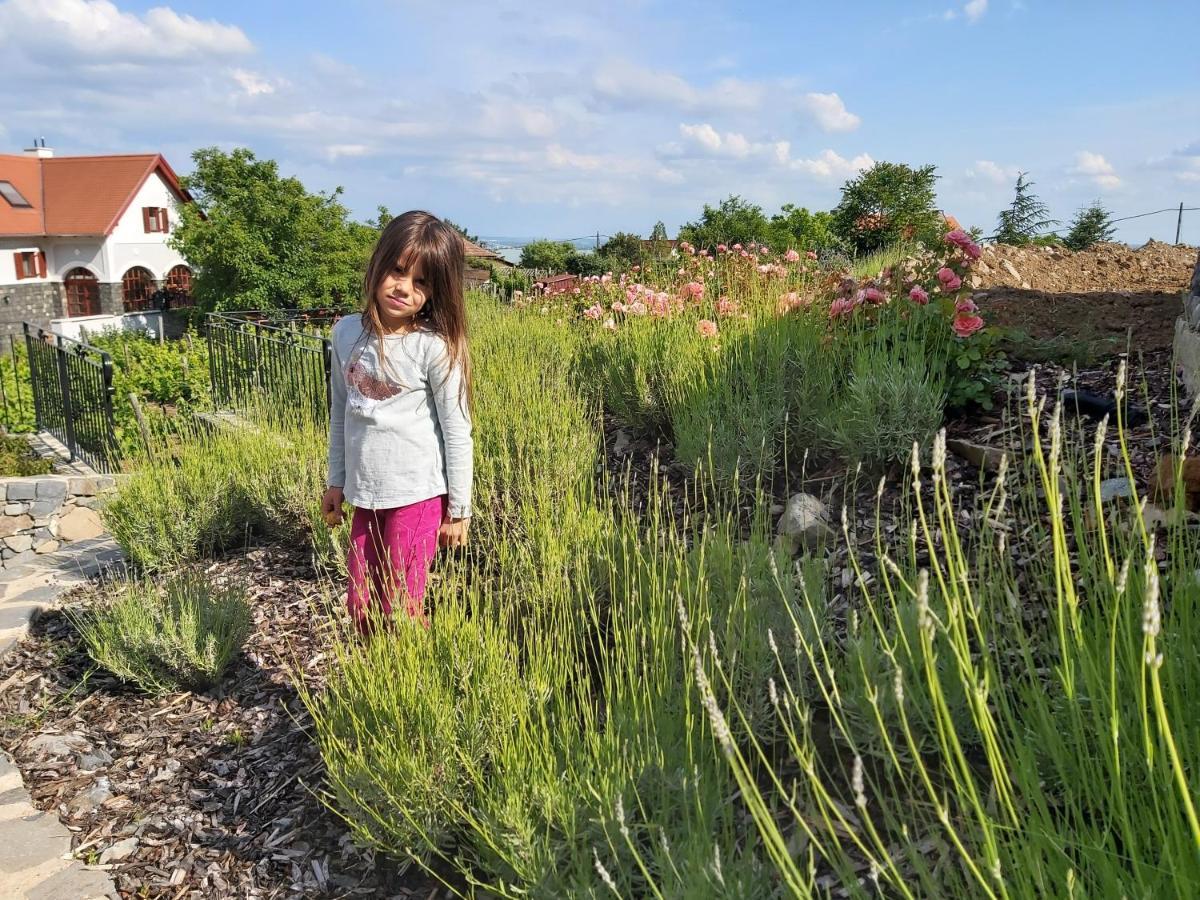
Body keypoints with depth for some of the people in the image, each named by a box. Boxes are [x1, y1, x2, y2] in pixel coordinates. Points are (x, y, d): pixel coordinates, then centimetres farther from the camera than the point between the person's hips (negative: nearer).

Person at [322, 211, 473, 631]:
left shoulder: (435, 347, -13)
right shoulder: (347, 332, 2)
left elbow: (457, 432, -9)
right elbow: (340, 414, 12)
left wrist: (459, 509, -6)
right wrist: (336, 482, 16)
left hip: (417, 494, -5)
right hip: (365, 495, 5)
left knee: (401, 609, 4)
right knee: (361, 607, 14)